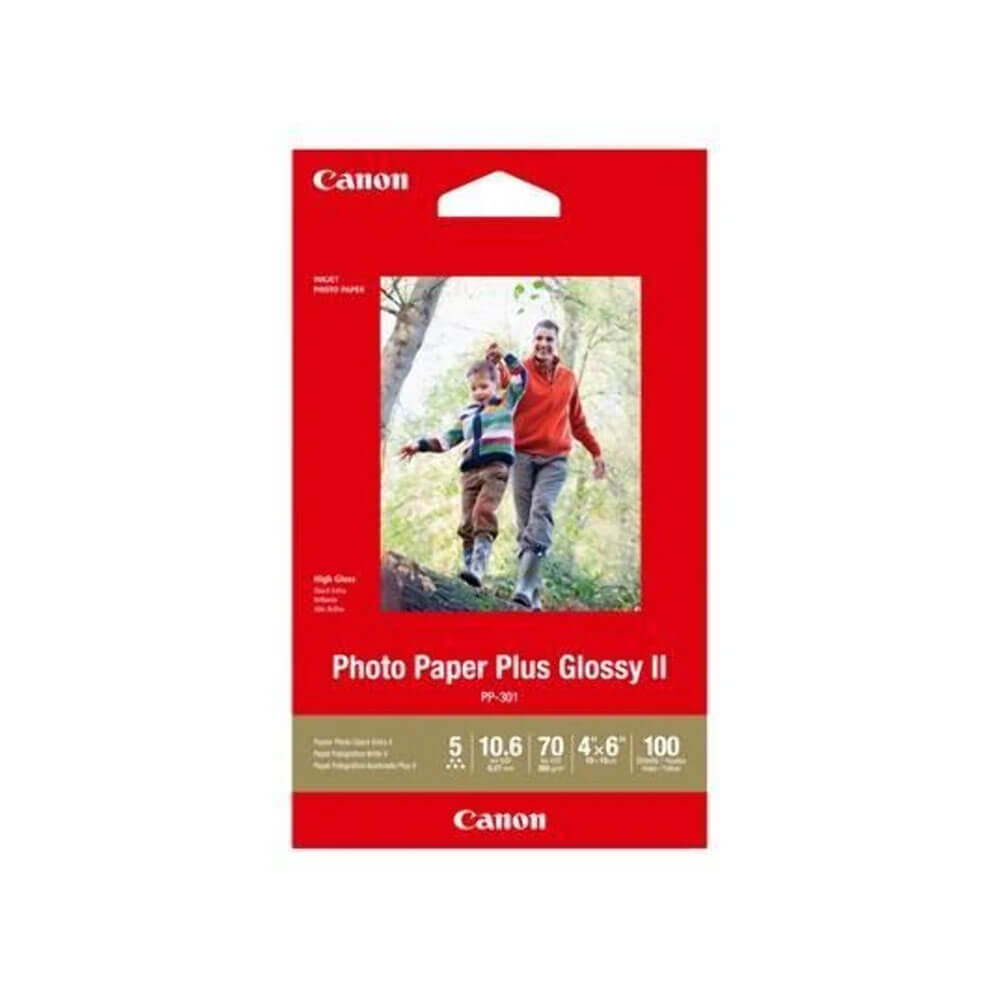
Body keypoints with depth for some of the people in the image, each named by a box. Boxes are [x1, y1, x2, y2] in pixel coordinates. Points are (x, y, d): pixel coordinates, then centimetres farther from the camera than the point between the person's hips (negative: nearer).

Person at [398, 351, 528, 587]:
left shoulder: (505, 402, 15)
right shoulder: (467, 415, 25)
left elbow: (520, 377, 4)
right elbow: (447, 438, 25)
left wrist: (505, 356, -3)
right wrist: (420, 444, 16)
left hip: (496, 468, -5)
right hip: (471, 471, 5)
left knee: (484, 513, -23)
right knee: (468, 523, -2)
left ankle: (477, 569, -32)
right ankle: (469, 566, -1)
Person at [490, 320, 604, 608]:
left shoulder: (568, 378, 14)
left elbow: (577, 421, 24)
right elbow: (505, 385, -23)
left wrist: (596, 452, 25)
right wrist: (496, 367, -45)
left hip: (555, 459, 1)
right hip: (523, 456, -1)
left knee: (542, 511, -20)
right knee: (525, 522, -2)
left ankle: (524, 586, -29)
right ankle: (534, 594, 2)